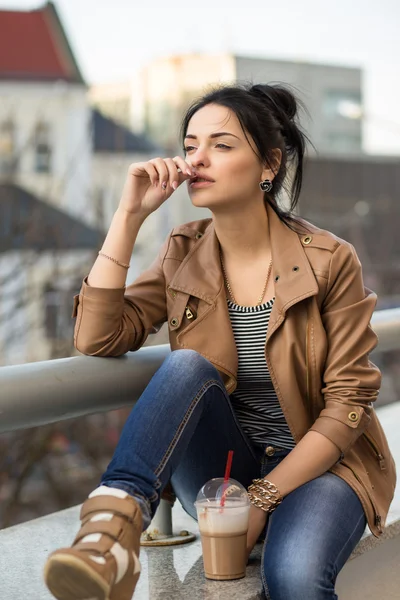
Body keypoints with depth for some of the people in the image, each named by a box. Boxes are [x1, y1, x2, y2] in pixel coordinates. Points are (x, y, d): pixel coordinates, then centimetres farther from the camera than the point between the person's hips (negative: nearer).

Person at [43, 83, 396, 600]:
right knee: (188, 366, -30)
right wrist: (129, 215, -14)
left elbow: (348, 401, -9)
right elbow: (97, 339, -10)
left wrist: (262, 498, -17)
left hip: (315, 465, -3)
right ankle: (114, 525, -43)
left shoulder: (329, 261, -10)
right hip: (222, 470, 3)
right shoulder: (184, 254, 1)